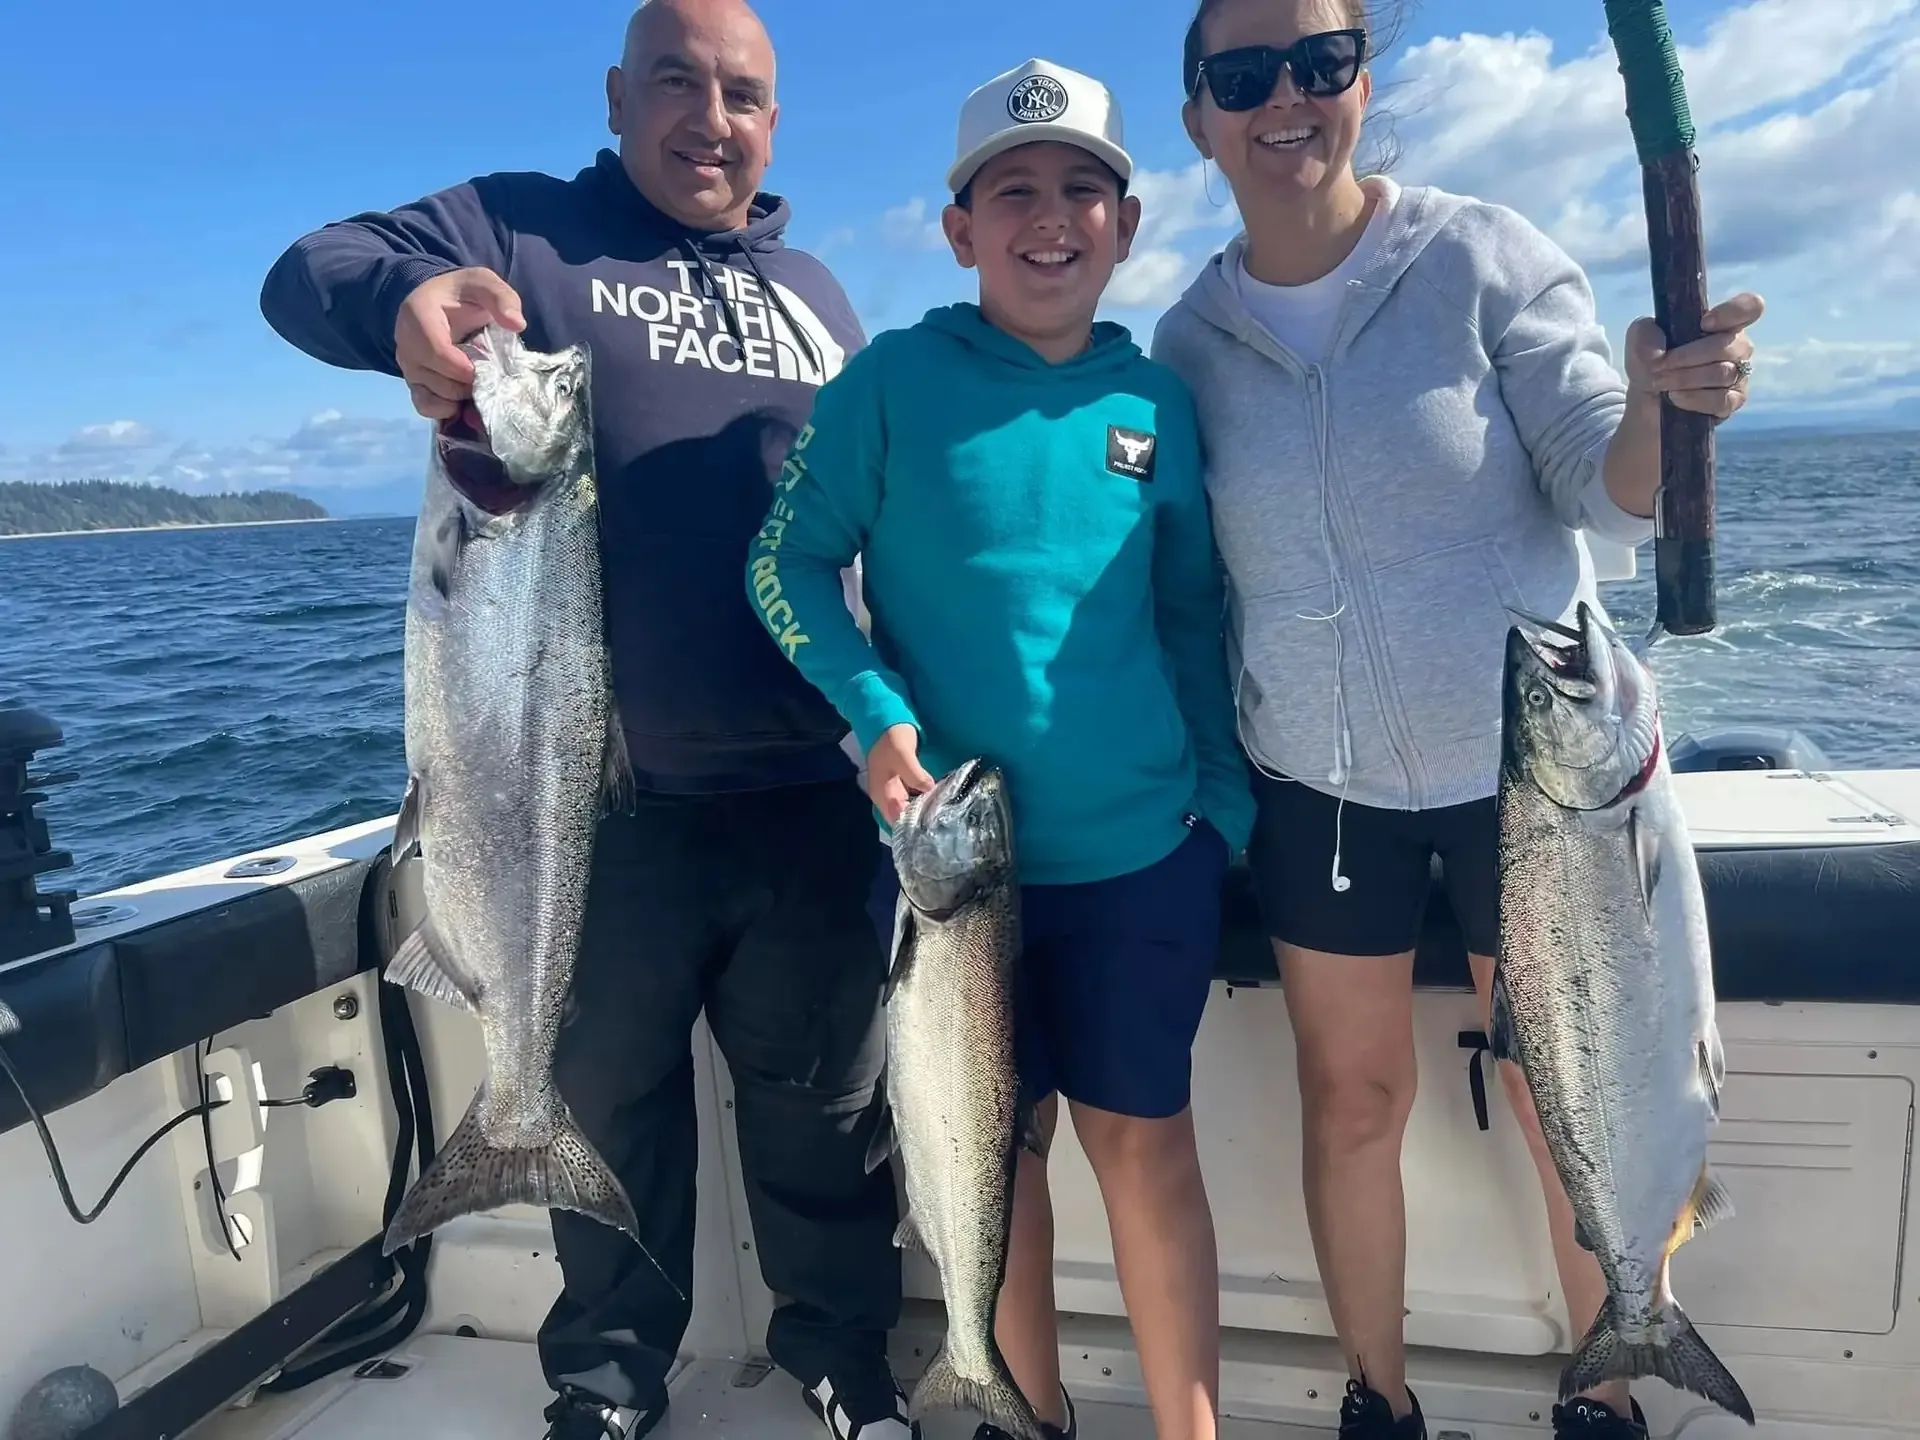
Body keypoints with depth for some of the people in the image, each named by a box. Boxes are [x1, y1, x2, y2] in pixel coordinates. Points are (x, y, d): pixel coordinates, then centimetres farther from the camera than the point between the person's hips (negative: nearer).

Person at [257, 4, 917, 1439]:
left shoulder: (816, 295, 16)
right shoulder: (520, 230, 5)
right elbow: (306, 269, -6)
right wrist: (406, 293, -30)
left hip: (807, 796, 3)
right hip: (601, 796, -2)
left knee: (824, 1098, 14)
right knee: (612, 1093, 15)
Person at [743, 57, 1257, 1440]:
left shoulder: (1159, 398, 3)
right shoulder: (891, 378, -5)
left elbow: (1194, 615, 10)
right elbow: (788, 563, -2)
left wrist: (1227, 795, 6)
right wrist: (877, 714, -16)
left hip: (1145, 842, 1)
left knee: (1145, 1135, 11)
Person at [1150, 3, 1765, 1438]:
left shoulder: (1484, 255, -7)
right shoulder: (1191, 337, 1)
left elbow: (1608, 485, -9)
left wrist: (1659, 401, -30)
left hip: (1530, 760, -2)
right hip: (1318, 784, 2)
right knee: (1352, 1104, 12)